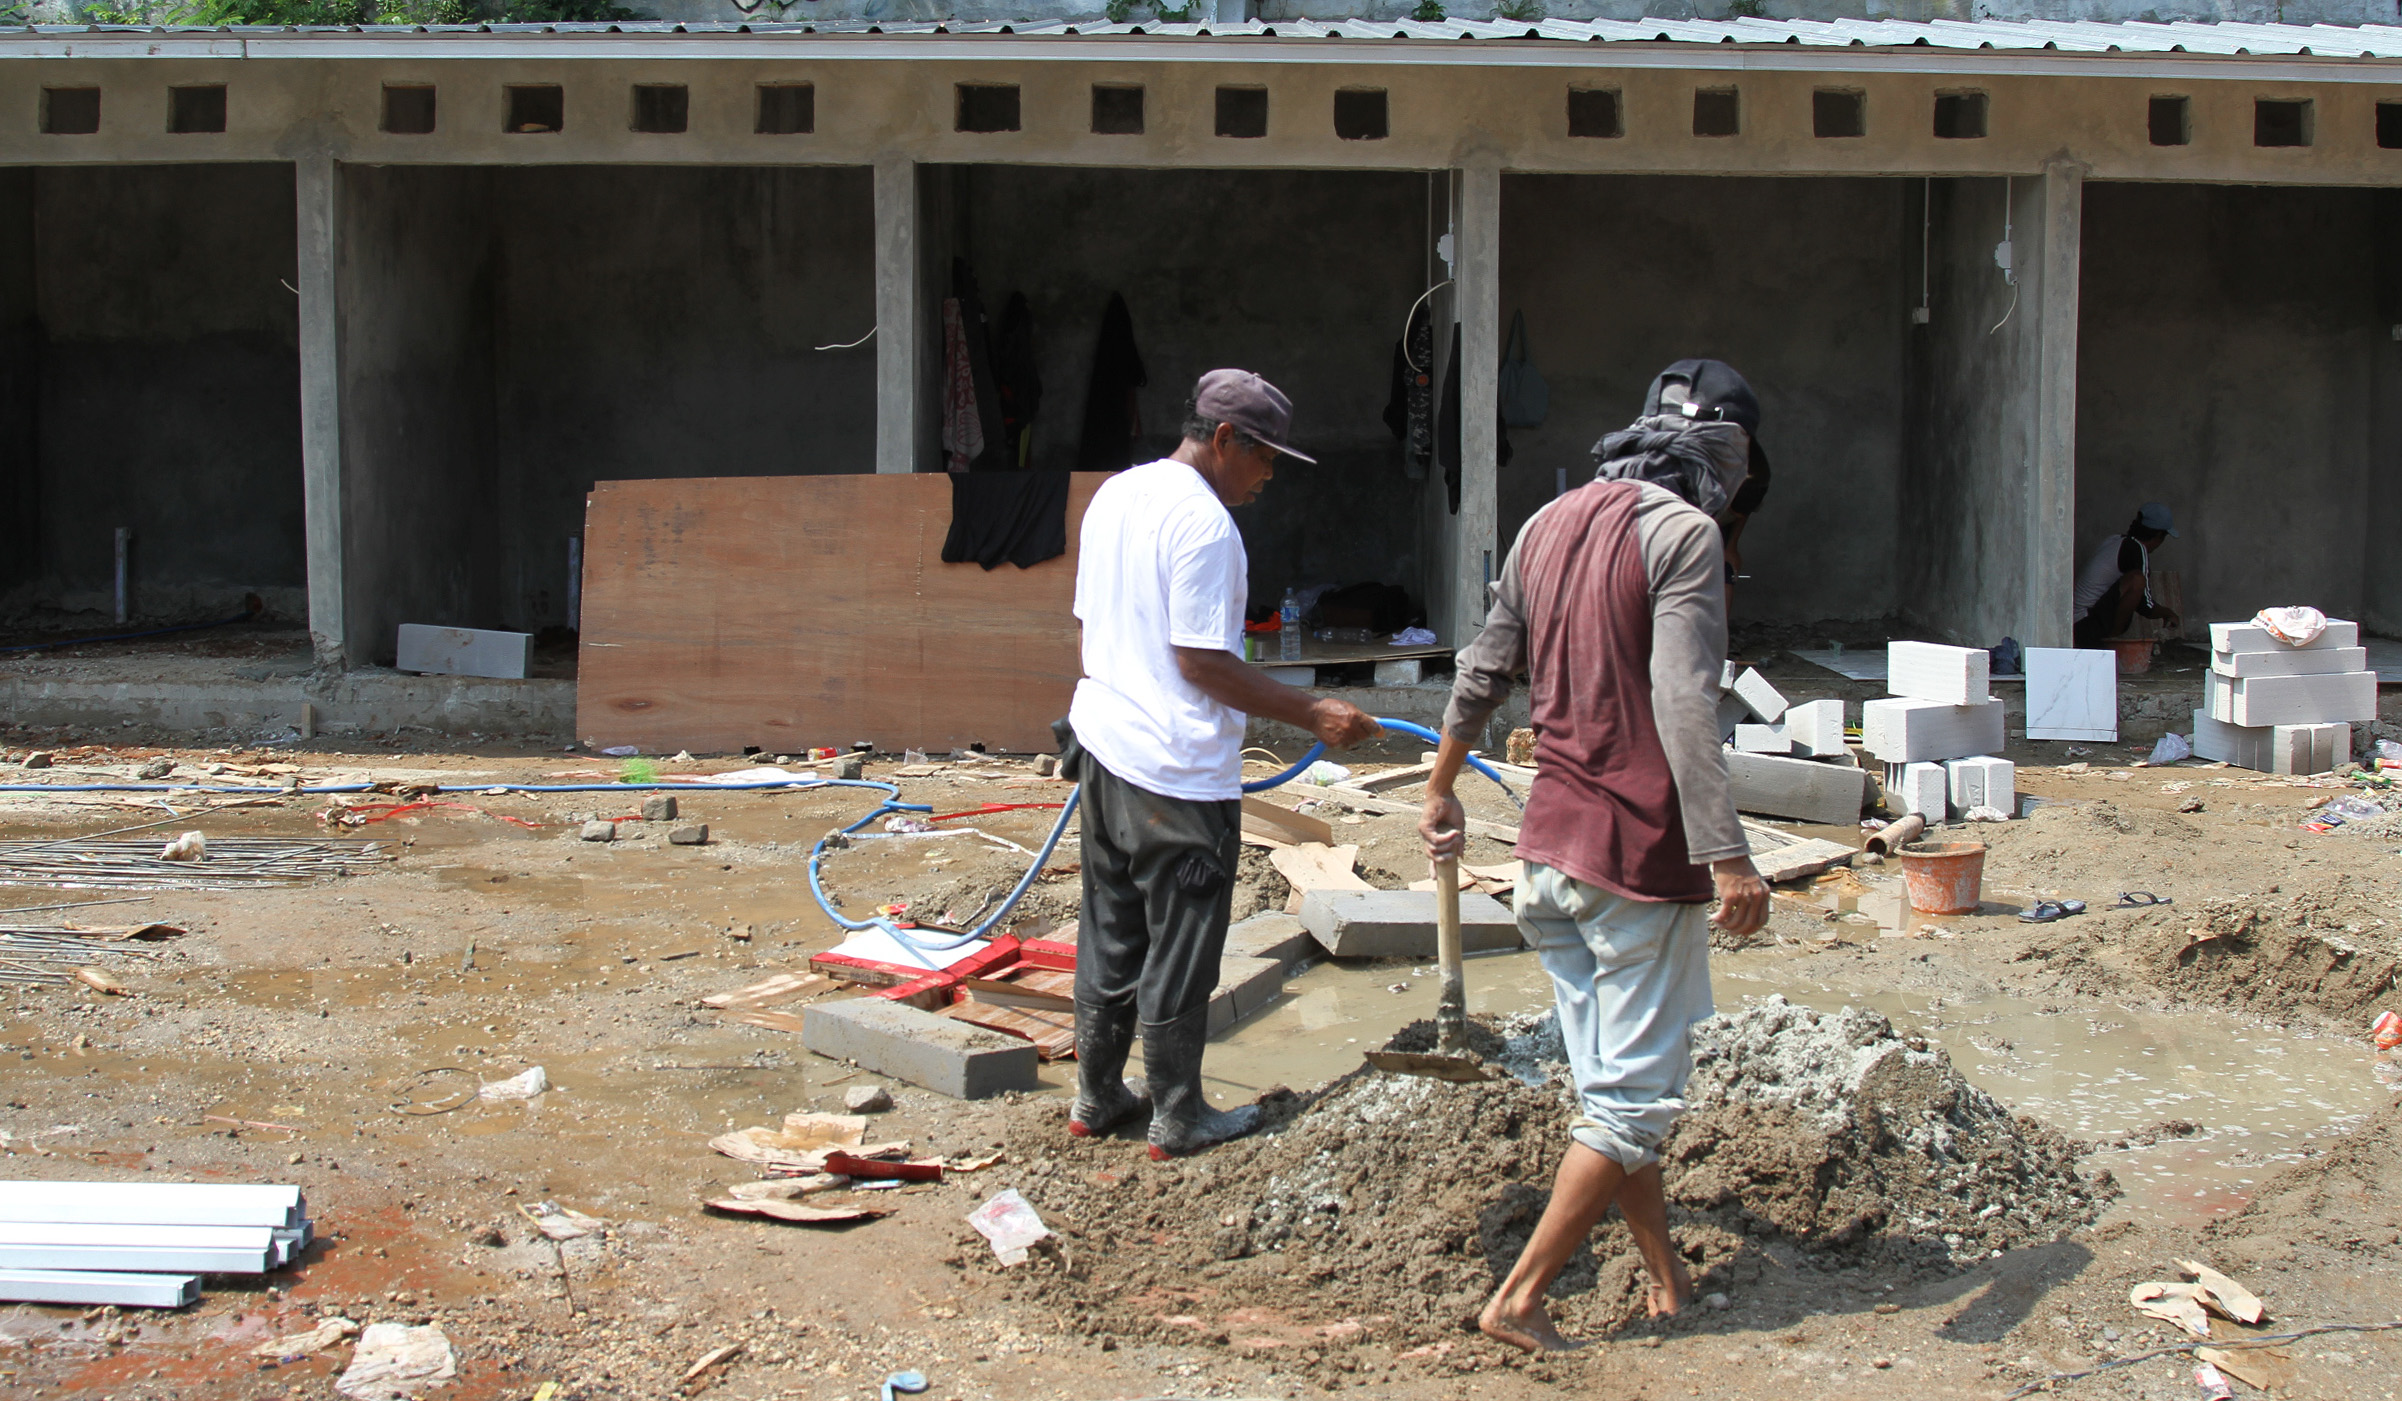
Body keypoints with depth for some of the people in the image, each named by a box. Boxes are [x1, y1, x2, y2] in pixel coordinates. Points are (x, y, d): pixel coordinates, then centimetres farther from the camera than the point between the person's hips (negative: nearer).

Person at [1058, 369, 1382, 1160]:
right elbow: (1201, 660, -21)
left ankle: (1097, 1098, 27)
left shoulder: (1113, 495, 10)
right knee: (1178, 950, 3)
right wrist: (1312, 716, -18)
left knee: (1112, 935, 18)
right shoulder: (1202, 522, -18)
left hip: (1104, 745, 9)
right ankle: (1177, 1119, 13)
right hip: (1178, 772, -9)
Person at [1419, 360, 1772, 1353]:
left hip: (1550, 849, 8)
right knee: (1635, 1096, 1)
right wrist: (1728, 858, -26)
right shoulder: (1682, 533, -13)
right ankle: (1519, 1300, 3)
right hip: (1643, 851, -8)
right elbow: (1683, 705, -23)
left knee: (1608, 1084, 15)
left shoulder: (1549, 526, 11)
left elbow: (1482, 673, 17)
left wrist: (1440, 789, 30)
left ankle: (1668, 1282, 26)